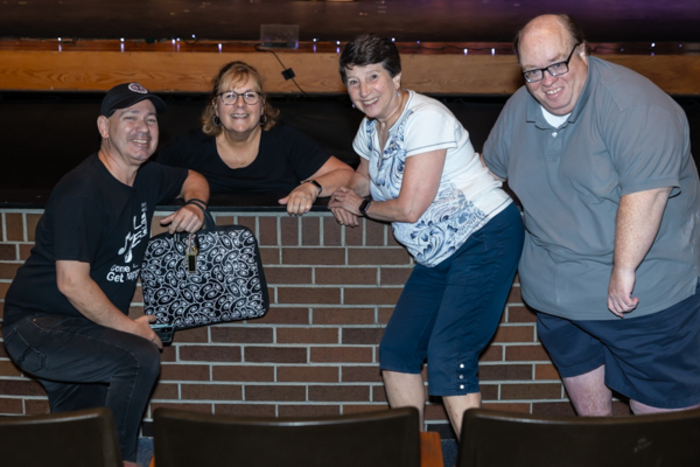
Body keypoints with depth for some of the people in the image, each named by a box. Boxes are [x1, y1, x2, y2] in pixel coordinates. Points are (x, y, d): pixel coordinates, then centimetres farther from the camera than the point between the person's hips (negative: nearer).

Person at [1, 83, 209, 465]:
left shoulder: (145, 178, 4)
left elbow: (193, 179, 24)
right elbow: (72, 283, -26)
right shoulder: (82, 190, -22)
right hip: (36, 326, -9)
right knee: (140, 359, -26)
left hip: (82, 329, 9)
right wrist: (130, 327, -16)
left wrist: (195, 204, -1)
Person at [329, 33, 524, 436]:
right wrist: (336, 194, 2)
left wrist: (360, 207, -4)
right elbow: (363, 178, 25)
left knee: (447, 357, -18)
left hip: (486, 239, -9)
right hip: (440, 253, 9)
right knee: (397, 350, 7)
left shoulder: (424, 119, -19)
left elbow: (409, 207, -22)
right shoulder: (372, 127, 8)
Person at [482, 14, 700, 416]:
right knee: (584, 390, 17)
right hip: (556, 291, 7)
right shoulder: (519, 109, 5)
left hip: (645, 291, -6)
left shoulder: (631, 103, -19)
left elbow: (646, 190, -28)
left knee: (659, 405, 0)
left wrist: (624, 271, -28)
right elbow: (490, 166, 22)